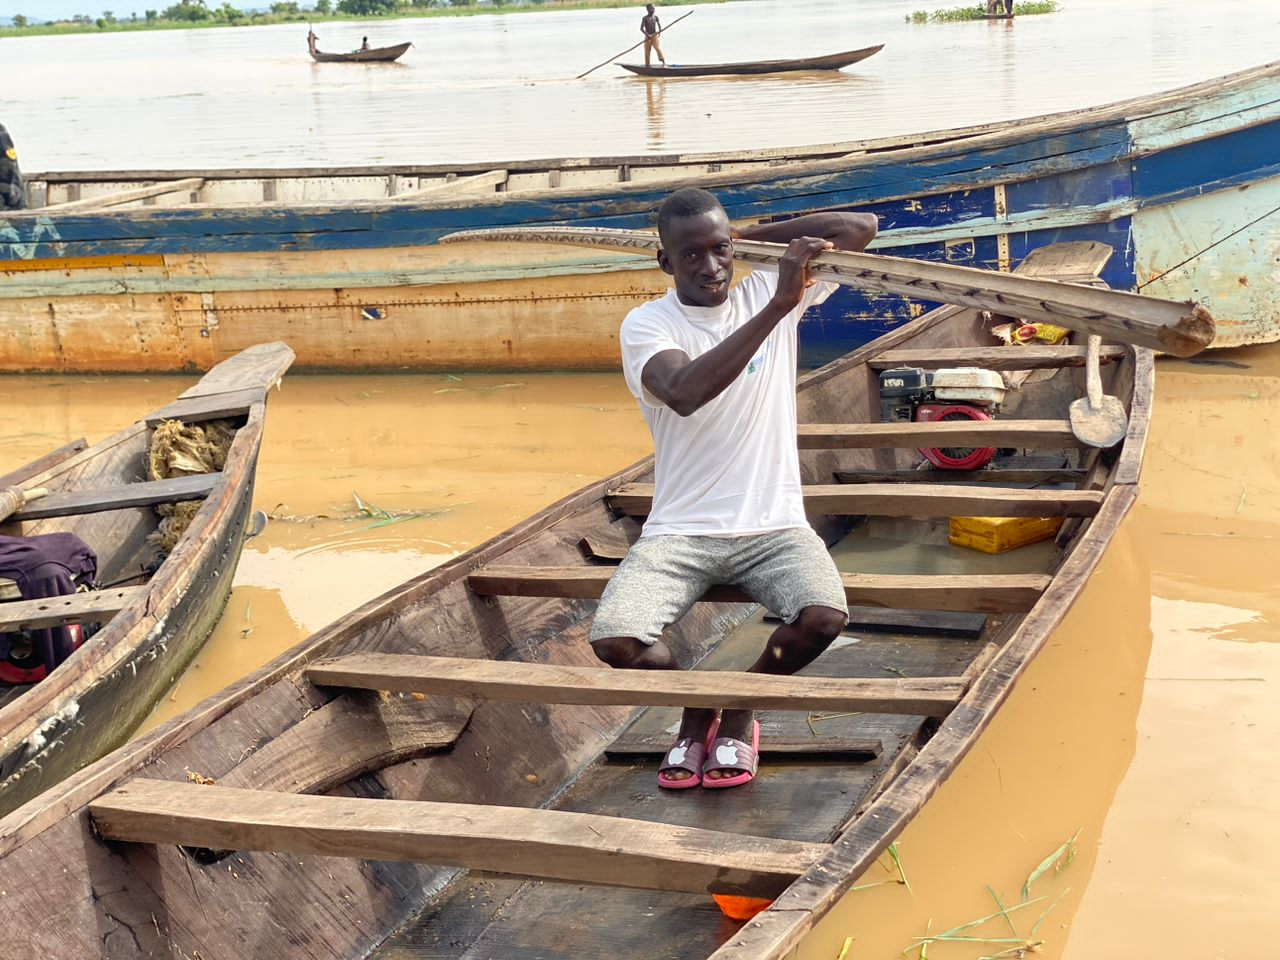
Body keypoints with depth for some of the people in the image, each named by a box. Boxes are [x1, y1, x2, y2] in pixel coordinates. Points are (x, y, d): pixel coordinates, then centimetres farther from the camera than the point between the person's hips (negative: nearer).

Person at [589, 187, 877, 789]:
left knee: (824, 617, -29)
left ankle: (741, 710, 5)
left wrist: (752, 235, 0)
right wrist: (777, 308, -31)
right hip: (680, 532, -1)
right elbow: (685, 392, -28)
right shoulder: (645, 325, -5)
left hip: (773, 527, 1)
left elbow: (862, 228, -2)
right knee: (613, 640, -26)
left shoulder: (768, 291, 4)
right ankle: (695, 708, 11)